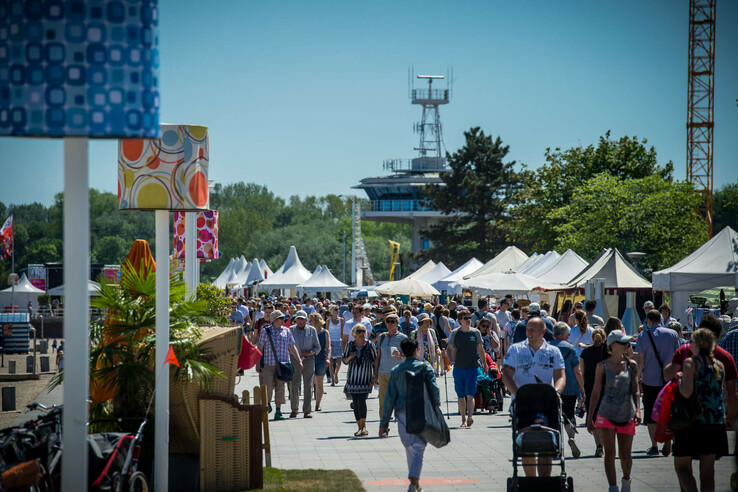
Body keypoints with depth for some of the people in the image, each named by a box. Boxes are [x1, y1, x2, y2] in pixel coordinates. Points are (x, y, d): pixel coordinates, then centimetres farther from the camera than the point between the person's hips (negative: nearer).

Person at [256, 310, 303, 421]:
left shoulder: (286, 331, 8)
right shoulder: (265, 331, 2)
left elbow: (292, 347, 11)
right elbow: (260, 348, 4)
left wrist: (299, 361, 4)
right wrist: (258, 363, 1)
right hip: (268, 364, -2)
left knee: (280, 387, 1)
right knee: (268, 386, -4)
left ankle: (278, 411, 7)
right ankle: (267, 404, 24)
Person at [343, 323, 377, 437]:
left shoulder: (369, 345, -1)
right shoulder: (350, 345, 5)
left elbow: (375, 362, 4)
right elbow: (344, 361, 13)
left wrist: (374, 377, -2)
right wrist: (350, 357, -10)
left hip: (366, 378, -3)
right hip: (353, 378, 3)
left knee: (362, 401, -16)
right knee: (355, 403, 3)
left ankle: (364, 427, -17)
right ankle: (360, 427, 10)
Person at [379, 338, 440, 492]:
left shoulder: (396, 371, 4)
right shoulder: (425, 367, -1)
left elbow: (389, 398, 2)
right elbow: (434, 389, -9)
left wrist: (384, 423, 4)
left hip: (402, 414, 2)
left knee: (409, 448, 17)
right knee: (418, 448, -4)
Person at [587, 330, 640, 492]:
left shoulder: (631, 365, 4)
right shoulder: (603, 366, 0)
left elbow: (635, 390, 3)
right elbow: (596, 393, 4)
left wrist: (637, 410, -12)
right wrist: (590, 418, 5)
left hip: (626, 415, 1)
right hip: (607, 415, -1)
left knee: (625, 455, 9)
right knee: (610, 453, -9)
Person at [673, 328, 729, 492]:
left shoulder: (691, 362, -7)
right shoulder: (720, 365, 10)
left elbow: (687, 392, -18)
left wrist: (680, 379, -1)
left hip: (693, 421, -5)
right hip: (716, 422, 5)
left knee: (682, 467, 4)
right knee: (708, 471, 10)